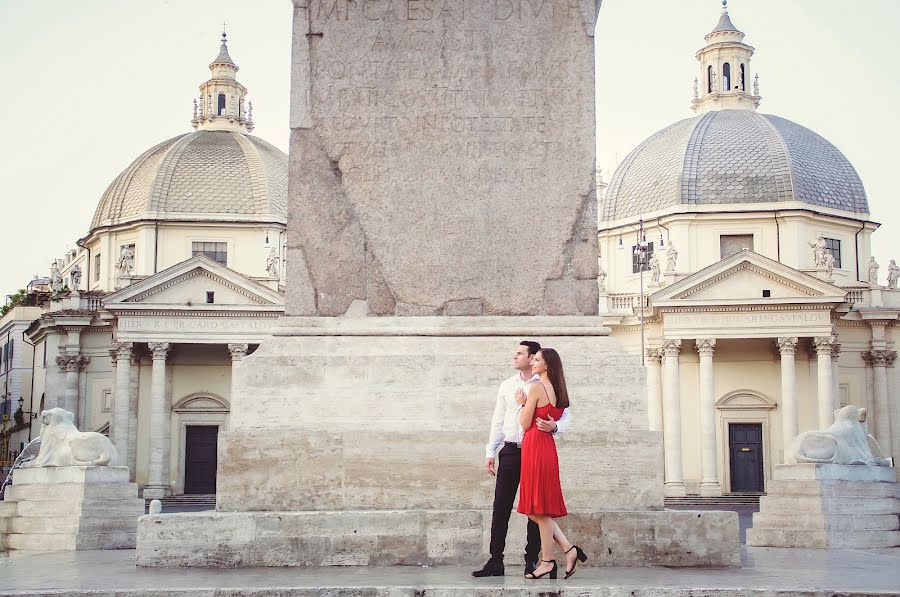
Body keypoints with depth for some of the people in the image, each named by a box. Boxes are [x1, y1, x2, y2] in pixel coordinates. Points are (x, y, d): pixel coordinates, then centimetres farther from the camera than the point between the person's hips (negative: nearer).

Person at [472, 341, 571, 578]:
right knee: (501, 506, -1)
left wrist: (554, 426, -24)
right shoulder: (507, 386, 12)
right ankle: (495, 561, 2)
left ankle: (532, 560, 10)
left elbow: (565, 417, -1)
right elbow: (498, 422, 14)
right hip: (510, 450, 3)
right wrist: (490, 453, 8)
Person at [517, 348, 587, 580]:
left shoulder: (536, 387, -11)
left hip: (535, 447, -9)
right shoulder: (557, 390, 15)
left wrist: (522, 403, 3)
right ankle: (569, 549, 8)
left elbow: (525, 424, -9)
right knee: (539, 509, 13)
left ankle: (547, 561, 5)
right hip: (548, 446, 9)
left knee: (539, 509, -1)